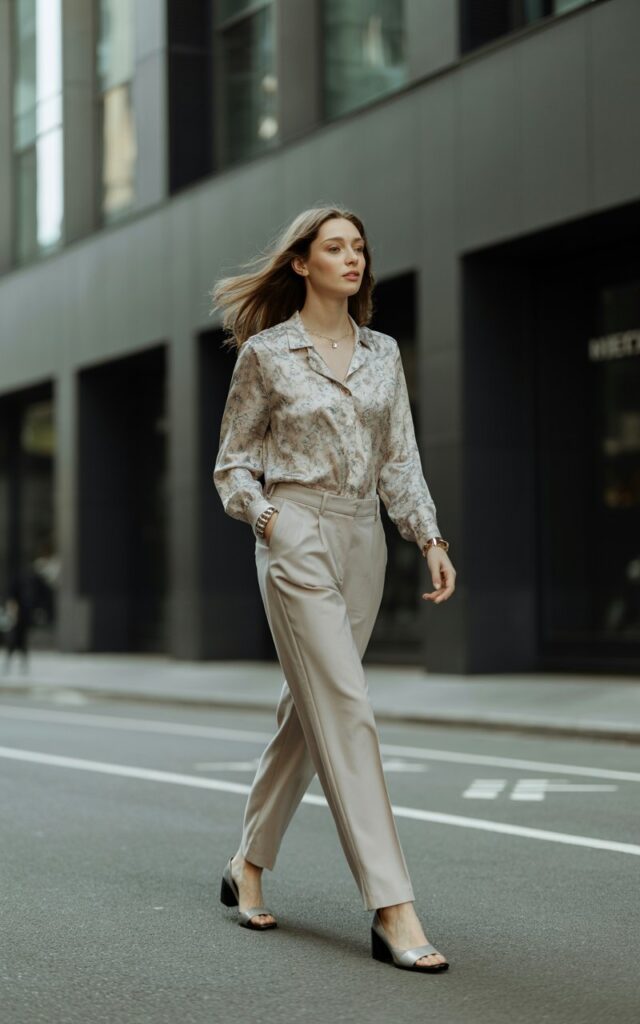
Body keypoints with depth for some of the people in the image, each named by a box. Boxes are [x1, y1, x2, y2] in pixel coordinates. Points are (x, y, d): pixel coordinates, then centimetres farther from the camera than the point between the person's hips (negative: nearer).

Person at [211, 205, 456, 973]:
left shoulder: (382, 353, 12)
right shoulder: (265, 353, -1)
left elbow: (400, 460, 11)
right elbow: (232, 462, 5)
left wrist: (430, 537, -1)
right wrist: (265, 515, -12)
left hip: (362, 542, 6)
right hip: (297, 538, -6)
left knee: (311, 711, 11)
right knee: (346, 713, -13)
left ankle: (249, 865, 28)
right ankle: (392, 911, -16)